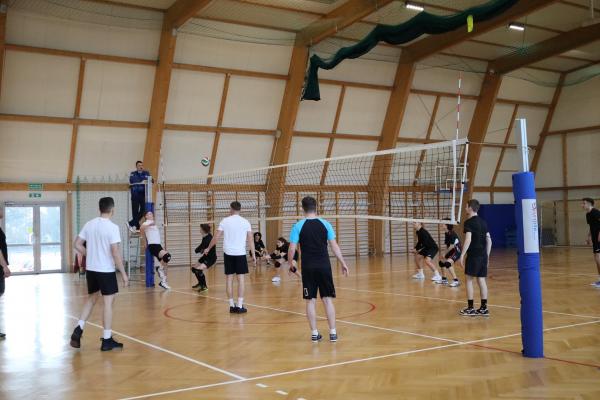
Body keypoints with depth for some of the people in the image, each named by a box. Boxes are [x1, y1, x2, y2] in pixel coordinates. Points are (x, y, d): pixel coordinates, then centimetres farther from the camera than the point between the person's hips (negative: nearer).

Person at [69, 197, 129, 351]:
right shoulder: (112, 227, -15)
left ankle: (79, 329, 9)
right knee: (108, 303, 2)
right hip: (106, 270, -6)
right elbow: (115, 253, -18)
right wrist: (123, 274, -12)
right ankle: (107, 340, 6)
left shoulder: (89, 224, 3)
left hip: (91, 269, 6)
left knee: (92, 299, 22)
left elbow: (77, 244, 6)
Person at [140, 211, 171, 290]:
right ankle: (160, 269, -8)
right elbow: (142, 227, -28)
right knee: (167, 255, -30)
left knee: (165, 264, 8)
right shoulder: (147, 223, -4)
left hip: (158, 245, 9)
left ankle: (163, 282, 17)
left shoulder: (153, 223, 22)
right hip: (153, 245, -9)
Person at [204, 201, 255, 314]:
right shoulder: (245, 222, 1)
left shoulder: (225, 221, 0)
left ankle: (232, 306, 9)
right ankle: (239, 306, -1)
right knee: (240, 279, 2)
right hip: (240, 253, -1)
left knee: (229, 279, 7)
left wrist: (208, 249, 15)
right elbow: (251, 239, -2)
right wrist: (253, 255, 2)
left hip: (228, 253, 1)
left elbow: (216, 237, 1)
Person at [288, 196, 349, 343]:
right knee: (328, 299, 7)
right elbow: (334, 246, 1)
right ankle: (333, 332, 8)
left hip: (308, 267, -1)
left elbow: (292, 249, -6)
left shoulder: (298, 226, -4)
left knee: (310, 301, 6)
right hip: (324, 266, 1)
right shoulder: (325, 224, 1)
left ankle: (314, 333, 10)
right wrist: (343, 263, 9)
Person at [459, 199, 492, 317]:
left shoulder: (469, 222, -9)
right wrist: (487, 255, 19)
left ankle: (470, 308, 1)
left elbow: (468, 239, -19)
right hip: (483, 255, 7)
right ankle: (484, 308, 9)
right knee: (481, 280, 9)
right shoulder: (483, 222, 13)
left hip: (473, 255, -7)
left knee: (469, 280, 1)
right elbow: (489, 240, 14)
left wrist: (462, 254, -16)